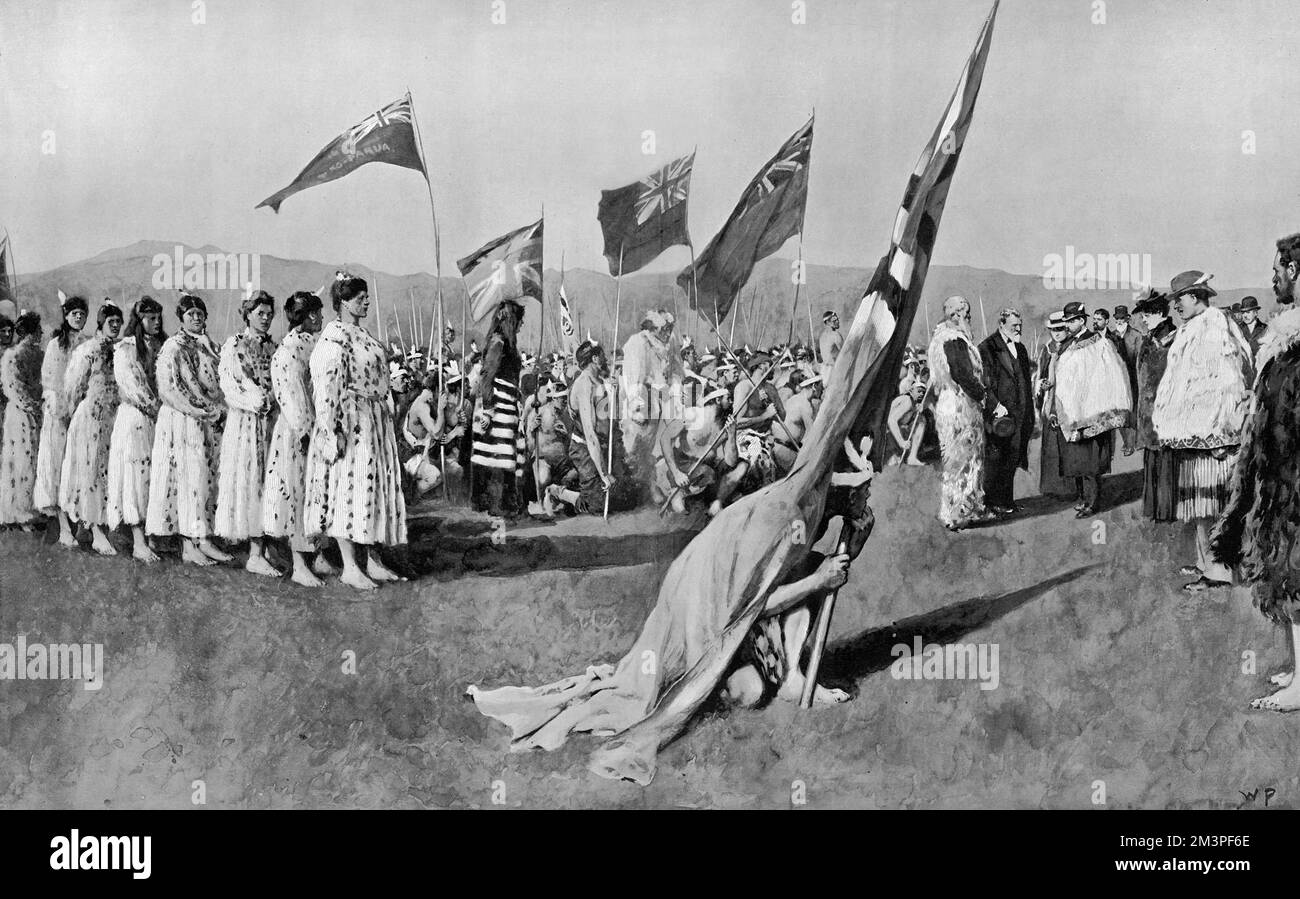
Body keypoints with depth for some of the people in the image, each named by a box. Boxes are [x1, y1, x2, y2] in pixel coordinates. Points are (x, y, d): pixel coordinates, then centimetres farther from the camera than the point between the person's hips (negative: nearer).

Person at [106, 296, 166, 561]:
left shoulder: (162, 347, 13)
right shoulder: (125, 349, -2)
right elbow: (129, 386, -8)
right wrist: (152, 408, -11)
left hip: (158, 418, 5)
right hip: (133, 418, -5)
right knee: (135, 474, -7)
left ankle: (150, 535, 5)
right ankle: (138, 542, -10)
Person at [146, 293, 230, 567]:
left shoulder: (210, 347, 16)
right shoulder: (172, 347, -4)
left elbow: (219, 384, 18)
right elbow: (166, 388, -11)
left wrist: (221, 409, -2)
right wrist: (191, 410, -21)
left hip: (210, 422, 7)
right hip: (181, 421, -6)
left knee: (206, 480, 3)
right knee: (189, 479, -9)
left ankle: (197, 542, 5)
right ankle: (192, 543, -9)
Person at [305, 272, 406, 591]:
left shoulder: (361, 335, 15)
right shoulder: (334, 337, -13)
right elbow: (327, 387, -19)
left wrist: (384, 416, 20)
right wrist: (331, 431, -24)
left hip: (374, 423, 9)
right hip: (350, 424, -9)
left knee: (374, 488, 10)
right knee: (349, 489, -7)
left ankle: (374, 562, 15)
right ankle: (350, 568, -4)